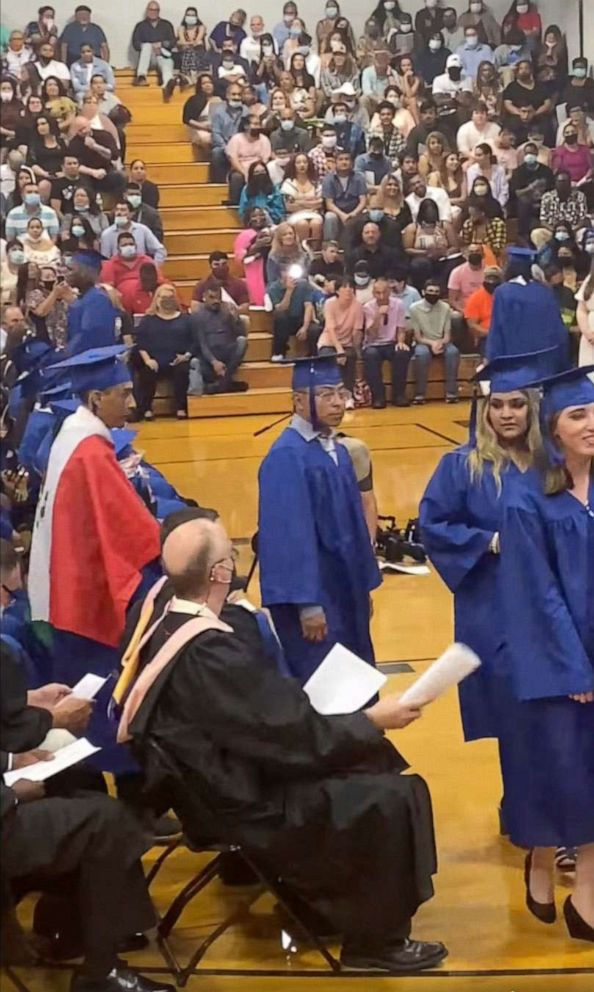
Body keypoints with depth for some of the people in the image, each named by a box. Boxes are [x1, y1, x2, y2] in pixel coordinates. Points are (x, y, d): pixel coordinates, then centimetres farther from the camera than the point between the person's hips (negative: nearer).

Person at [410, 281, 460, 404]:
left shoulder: (445, 307, -3)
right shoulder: (415, 308, -9)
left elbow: (447, 335, -2)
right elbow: (417, 337, -8)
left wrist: (441, 343, -24)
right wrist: (432, 343, -25)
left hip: (441, 343, 2)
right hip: (424, 343, -2)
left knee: (453, 351, -31)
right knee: (422, 353, -37)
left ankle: (451, 392, -26)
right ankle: (419, 394, -30)